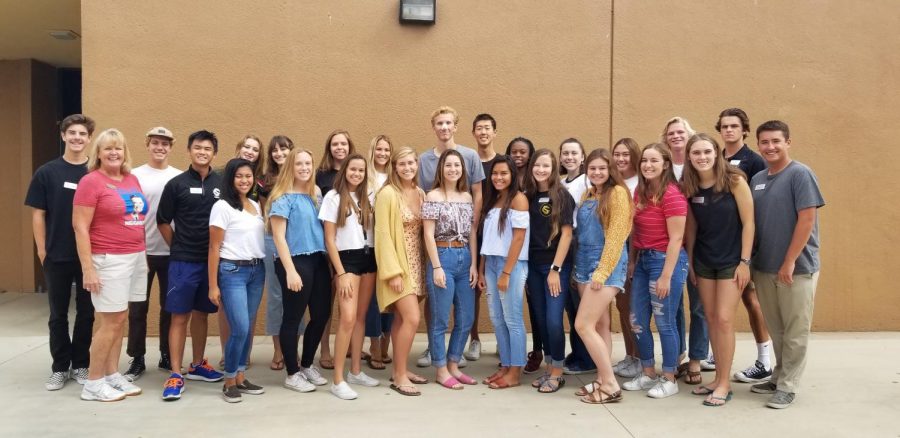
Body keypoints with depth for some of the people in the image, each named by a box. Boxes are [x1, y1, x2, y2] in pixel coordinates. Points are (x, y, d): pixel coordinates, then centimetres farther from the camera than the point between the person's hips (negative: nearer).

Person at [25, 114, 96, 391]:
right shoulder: (46, 173, 1)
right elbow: (38, 214, 2)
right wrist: (41, 251, -2)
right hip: (57, 256, 0)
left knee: (87, 313, 8)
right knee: (58, 314, 10)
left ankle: (81, 365, 22)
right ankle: (60, 368, 22)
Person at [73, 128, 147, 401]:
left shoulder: (132, 180, 11)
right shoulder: (91, 181, -8)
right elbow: (80, 227, -12)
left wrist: (142, 254, 13)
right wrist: (88, 268, -16)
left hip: (136, 257, 6)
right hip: (109, 260, -6)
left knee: (119, 320, 11)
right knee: (111, 321, -2)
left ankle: (112, 375, 22)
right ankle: (93, 383, 11)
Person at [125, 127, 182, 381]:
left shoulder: (180, 178, 4)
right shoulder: (135, 176, -1)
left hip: (172, 253, 2)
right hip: (142, 252, -1)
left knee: (169, 306, 10)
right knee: (138, 308, 5)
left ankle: (167, 356, 22)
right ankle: (137, 359, 16)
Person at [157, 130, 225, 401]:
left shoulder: (222, 184, 3)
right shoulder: (176, 184, -3)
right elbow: (163, 222, 3)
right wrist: (179, 248, 4)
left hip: (212, 260, 3)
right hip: (184, 262, -3)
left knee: (202, 313, 14)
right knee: (180, 316, -1)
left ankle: (197, 366, 27)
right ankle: (175, 374, 5)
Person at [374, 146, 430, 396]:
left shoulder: (420, 194, 9)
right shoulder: (387, 194, -12)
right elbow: (383, 235, -15)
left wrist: (426, 264, 8)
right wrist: (393, 271, -20)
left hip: (415, 263, 7)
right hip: (397, 264, -7)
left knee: (401, 319, 12)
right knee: (412, 318, -12)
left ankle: (399, 370, 22)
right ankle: (399, 376, 0)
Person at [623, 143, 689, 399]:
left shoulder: (672, 195, -15)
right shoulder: (640, 192, 9)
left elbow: (676, 238, -17)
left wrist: (666, 276, -18)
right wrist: (631, 261, 9)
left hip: (666, 260, -8)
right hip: (643, 259, 8)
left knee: (664, 323, 2)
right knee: (637, 321, 12)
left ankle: (669, 380, 18)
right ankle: (648, 374, 28)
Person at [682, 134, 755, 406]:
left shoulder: (734, 181, -12)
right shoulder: (689, 187, -1)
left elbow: (748, 222, -11)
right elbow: (691, 227, 7)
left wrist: (744, 261, -13)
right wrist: (690, 262, 8)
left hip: (732, 260, -5)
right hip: (703, 260, 5)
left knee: (724, 319, -7)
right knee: (711, 318, 9)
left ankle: (725, 383, 5)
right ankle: (719, 377, 21)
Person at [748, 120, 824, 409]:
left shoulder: (800, 174, -10)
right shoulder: (757, 179, 10)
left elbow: (807, 219, -15)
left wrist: (789, 262, -17)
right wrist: (750, 261, 9)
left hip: (797, 268, -6)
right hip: (764, 267, 6)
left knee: (795, 332, 4)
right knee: (776, 330, 16)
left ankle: (788, 386, 13)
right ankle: (778, 377, 29)